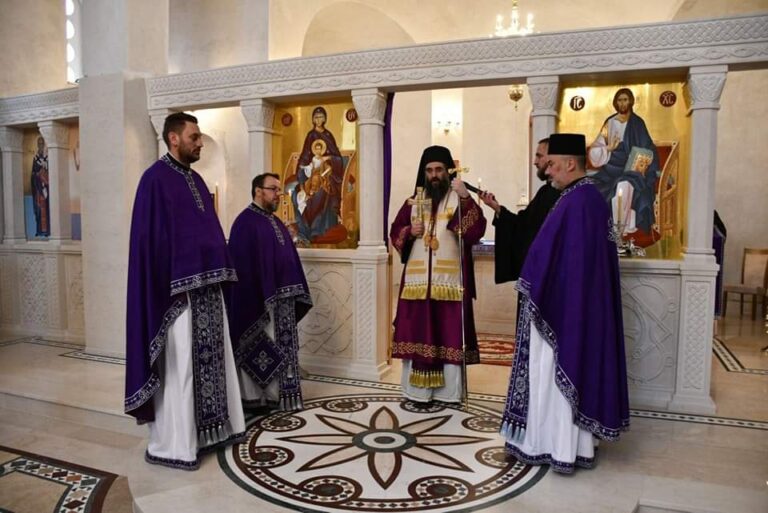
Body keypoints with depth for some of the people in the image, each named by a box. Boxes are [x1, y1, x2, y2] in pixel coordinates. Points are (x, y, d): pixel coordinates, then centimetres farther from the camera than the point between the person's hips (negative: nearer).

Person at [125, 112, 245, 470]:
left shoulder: (195, 179, 17)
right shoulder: (155, 179, -8)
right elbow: (150, 238, -14)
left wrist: (220, 276, 13)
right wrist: (168, 288, -19)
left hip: (206, 286, 9)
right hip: (177, 289, -8)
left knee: (212, 360, 13)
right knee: (178, 367, -3)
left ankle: (212, 429, 25)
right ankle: (169, 445, 8)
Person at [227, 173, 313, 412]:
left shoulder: (276, 222, 17)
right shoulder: (245, 222, -10)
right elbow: (242, 264, -17)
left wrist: (295, 294, 13)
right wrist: (256, 298, -22)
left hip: (282, 298, 8)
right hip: (258, 297, -8)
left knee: (282, 348, 13)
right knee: (259, 350, 1)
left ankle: (281, 393, 22)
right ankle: (255, 397, 12)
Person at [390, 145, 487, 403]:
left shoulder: (459, 200, 2)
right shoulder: (413, 202, 13)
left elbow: (476, 231, -13)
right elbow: (394, 233, 14)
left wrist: (466, 199, -25)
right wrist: (410, 232, -6)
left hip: (450, 281, -3)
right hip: (417, 280, 3)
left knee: (449, 333, 0)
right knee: (418, 331, 4)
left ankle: (449, 390, 9)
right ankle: (418, 389, 13)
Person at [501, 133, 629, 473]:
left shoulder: (572, 202, -19)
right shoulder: (596, 199, 10)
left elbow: (545, 251, -19)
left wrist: (527, 287, -5)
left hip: (559, 305, -9)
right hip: (588, 308, 10)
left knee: (552, 375, 2)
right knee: (578, 369, 16)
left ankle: (547, 446, 14)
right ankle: (579, 446, 26)